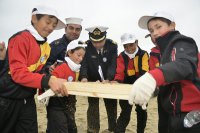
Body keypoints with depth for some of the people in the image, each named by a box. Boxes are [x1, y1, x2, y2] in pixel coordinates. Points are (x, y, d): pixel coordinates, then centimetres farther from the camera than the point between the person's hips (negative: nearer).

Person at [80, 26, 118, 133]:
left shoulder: (112, 45, -16)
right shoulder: (86, 46, -16)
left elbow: (113, 64, -22)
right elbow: (83, 63, -21)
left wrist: (108, 79, -37)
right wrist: (84, 77, -39)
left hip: (108, 80, 1)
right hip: (92, 81, 0)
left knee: (111, 105, 12)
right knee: (93, 105, 2)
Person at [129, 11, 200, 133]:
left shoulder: (182, 43, -10)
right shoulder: (166, 49, 16)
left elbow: (184, 64, -34)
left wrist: (154, 76, -50)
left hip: (190, 115, -8)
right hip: (176, 115, 8)